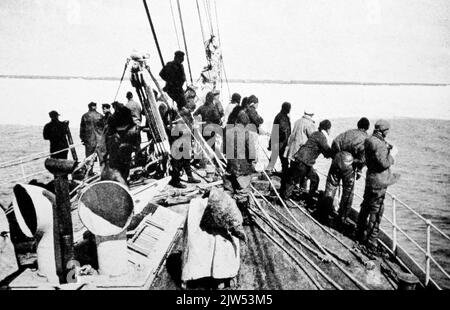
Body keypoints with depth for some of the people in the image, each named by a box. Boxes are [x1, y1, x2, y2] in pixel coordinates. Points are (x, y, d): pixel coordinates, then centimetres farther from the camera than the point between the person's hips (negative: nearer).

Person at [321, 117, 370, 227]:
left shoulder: (348, 132, 16)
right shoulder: (366, 139, 4)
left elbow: (335, 143, 7)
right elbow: (363, 156, -10)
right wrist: (359, 170, -1)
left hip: (337, 160, 4)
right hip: (349, 165, -4)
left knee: (331, 187, 14)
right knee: (347, 192, 8)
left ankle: (325, 212, 21)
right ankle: (342, 218, 12)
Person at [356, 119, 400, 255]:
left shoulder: (370, 140, 8)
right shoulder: (379, 144, -23)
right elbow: (384, 164, -26)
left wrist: (388, 148, 11)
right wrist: (392, 154, -12)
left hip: (371, 179, 10)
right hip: (379, 182, -10)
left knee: (366, 207, 22)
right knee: (376, 212, -3)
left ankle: (360, 233, 38)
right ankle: (371, 243, 4)